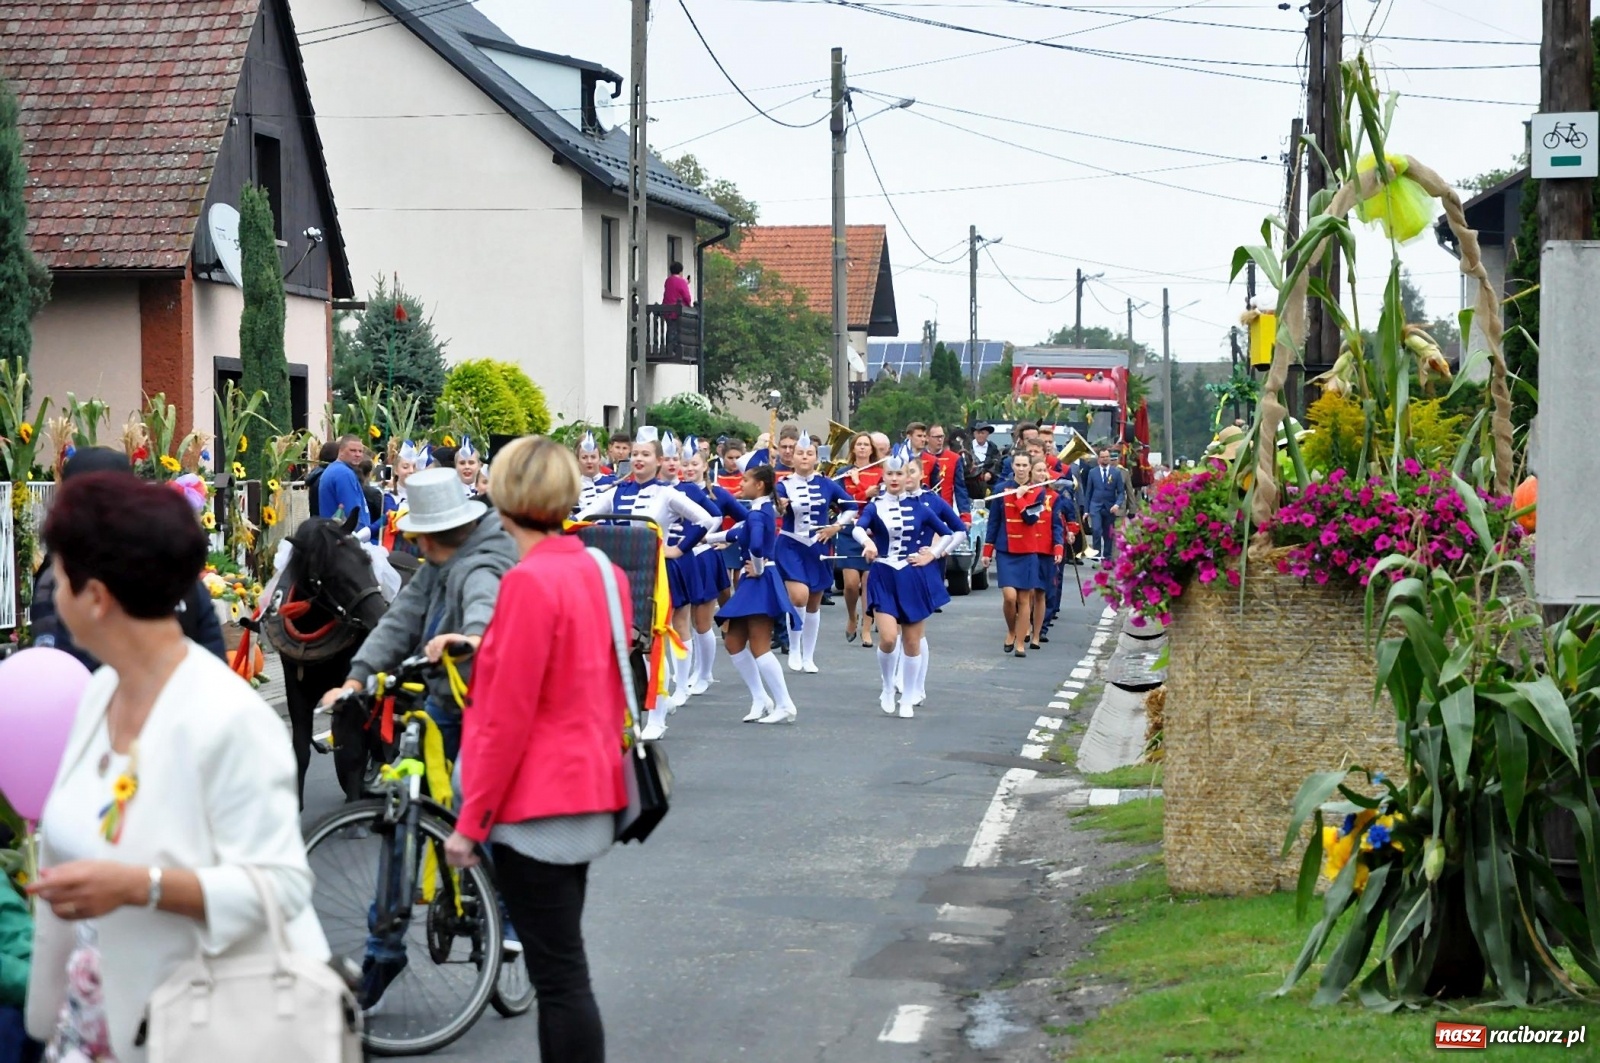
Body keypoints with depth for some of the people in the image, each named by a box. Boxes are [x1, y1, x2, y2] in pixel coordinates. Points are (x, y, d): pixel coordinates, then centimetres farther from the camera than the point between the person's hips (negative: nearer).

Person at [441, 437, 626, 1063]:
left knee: (558, 976, -4)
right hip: (590, 794, 9)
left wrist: (470, 821, -12)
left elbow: (507, 718, -18)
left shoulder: (530, 582, -17)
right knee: (562, 967, 17)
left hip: (536, 806, -9)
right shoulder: (603, 573, 6)